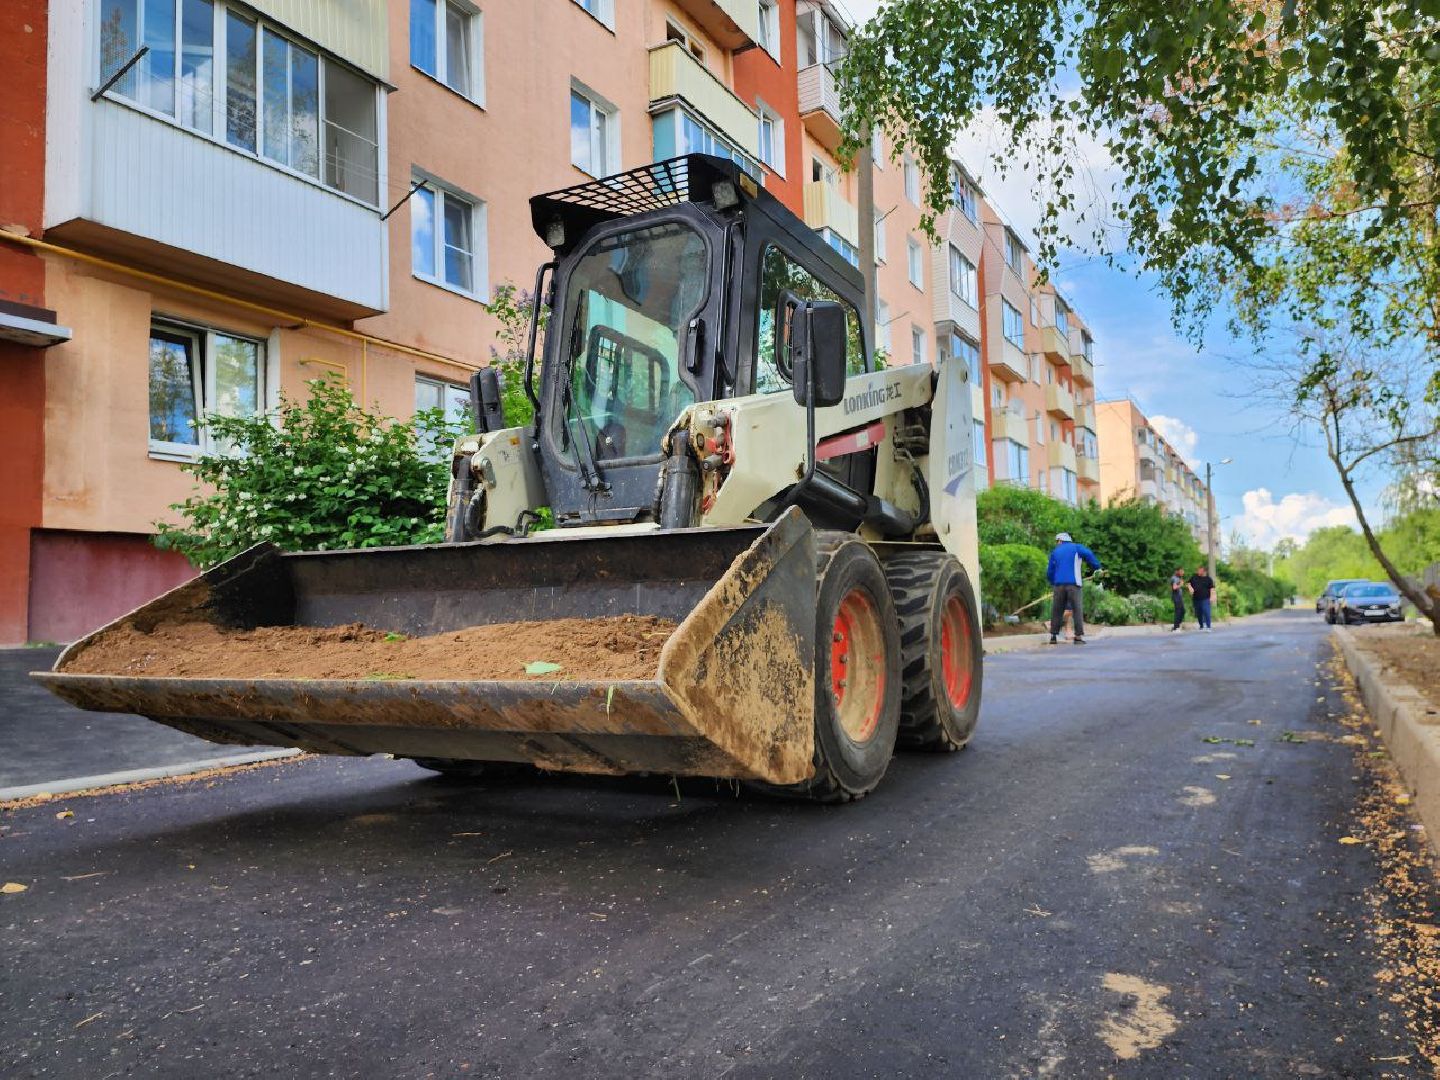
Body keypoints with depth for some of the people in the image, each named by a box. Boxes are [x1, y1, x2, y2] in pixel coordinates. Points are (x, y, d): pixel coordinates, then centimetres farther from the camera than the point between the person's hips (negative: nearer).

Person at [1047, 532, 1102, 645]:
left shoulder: (1055, 552, 18)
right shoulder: (1076, 548, 10)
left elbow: (1050, 572, 18)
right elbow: (1088, 555, -11)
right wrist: (1097, 568, -4)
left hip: (1059, 585, 3)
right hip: (1073, 584, -3)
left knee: (1056, 611, 8)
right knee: (1077, 610, -1)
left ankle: (1053, 636, 6)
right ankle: (1079, 637, -9)